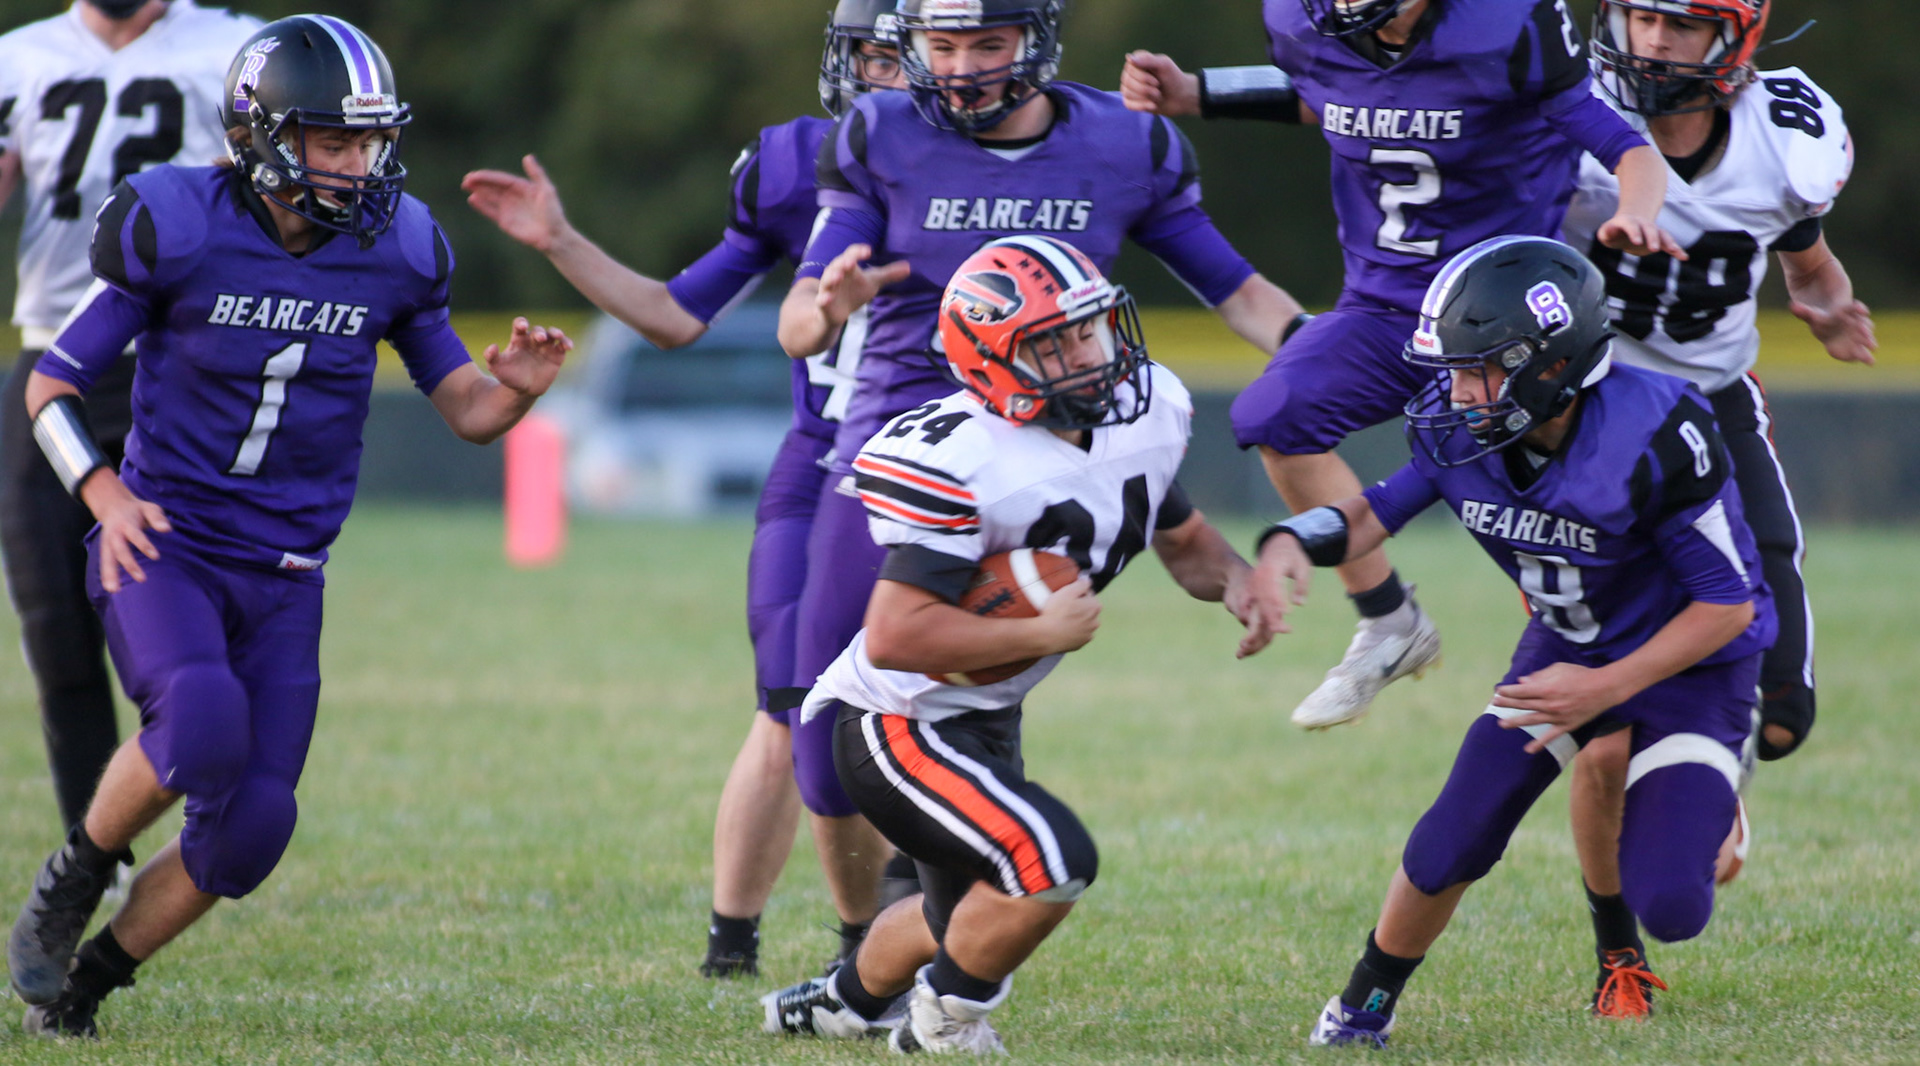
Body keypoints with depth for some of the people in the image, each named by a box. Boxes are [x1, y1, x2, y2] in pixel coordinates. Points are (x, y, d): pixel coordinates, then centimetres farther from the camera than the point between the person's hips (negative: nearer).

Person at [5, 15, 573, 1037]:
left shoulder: (391, 251, -2)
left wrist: (516, 387, -16)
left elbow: (464, 408, 7)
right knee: (202, 723, -32)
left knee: (251, 825, -7)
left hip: (282, 580, 4)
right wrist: (106, 495, -21)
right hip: (162, 548, -4)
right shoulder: (178, 233, -13)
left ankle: (89, 974, 17)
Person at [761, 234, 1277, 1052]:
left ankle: (843, 1002, 53)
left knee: (972, 922, 25)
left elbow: (1183, 539, 14)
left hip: (983, 721, 9)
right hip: (899, 727, -9)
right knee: (1052, 859, -26)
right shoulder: (962, 462, -31)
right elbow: (894, 637, -34)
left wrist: (1232, 580, -9)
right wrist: (1042, 634, -30)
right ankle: (947, 1020, -2)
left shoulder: (1143, 417, -5)